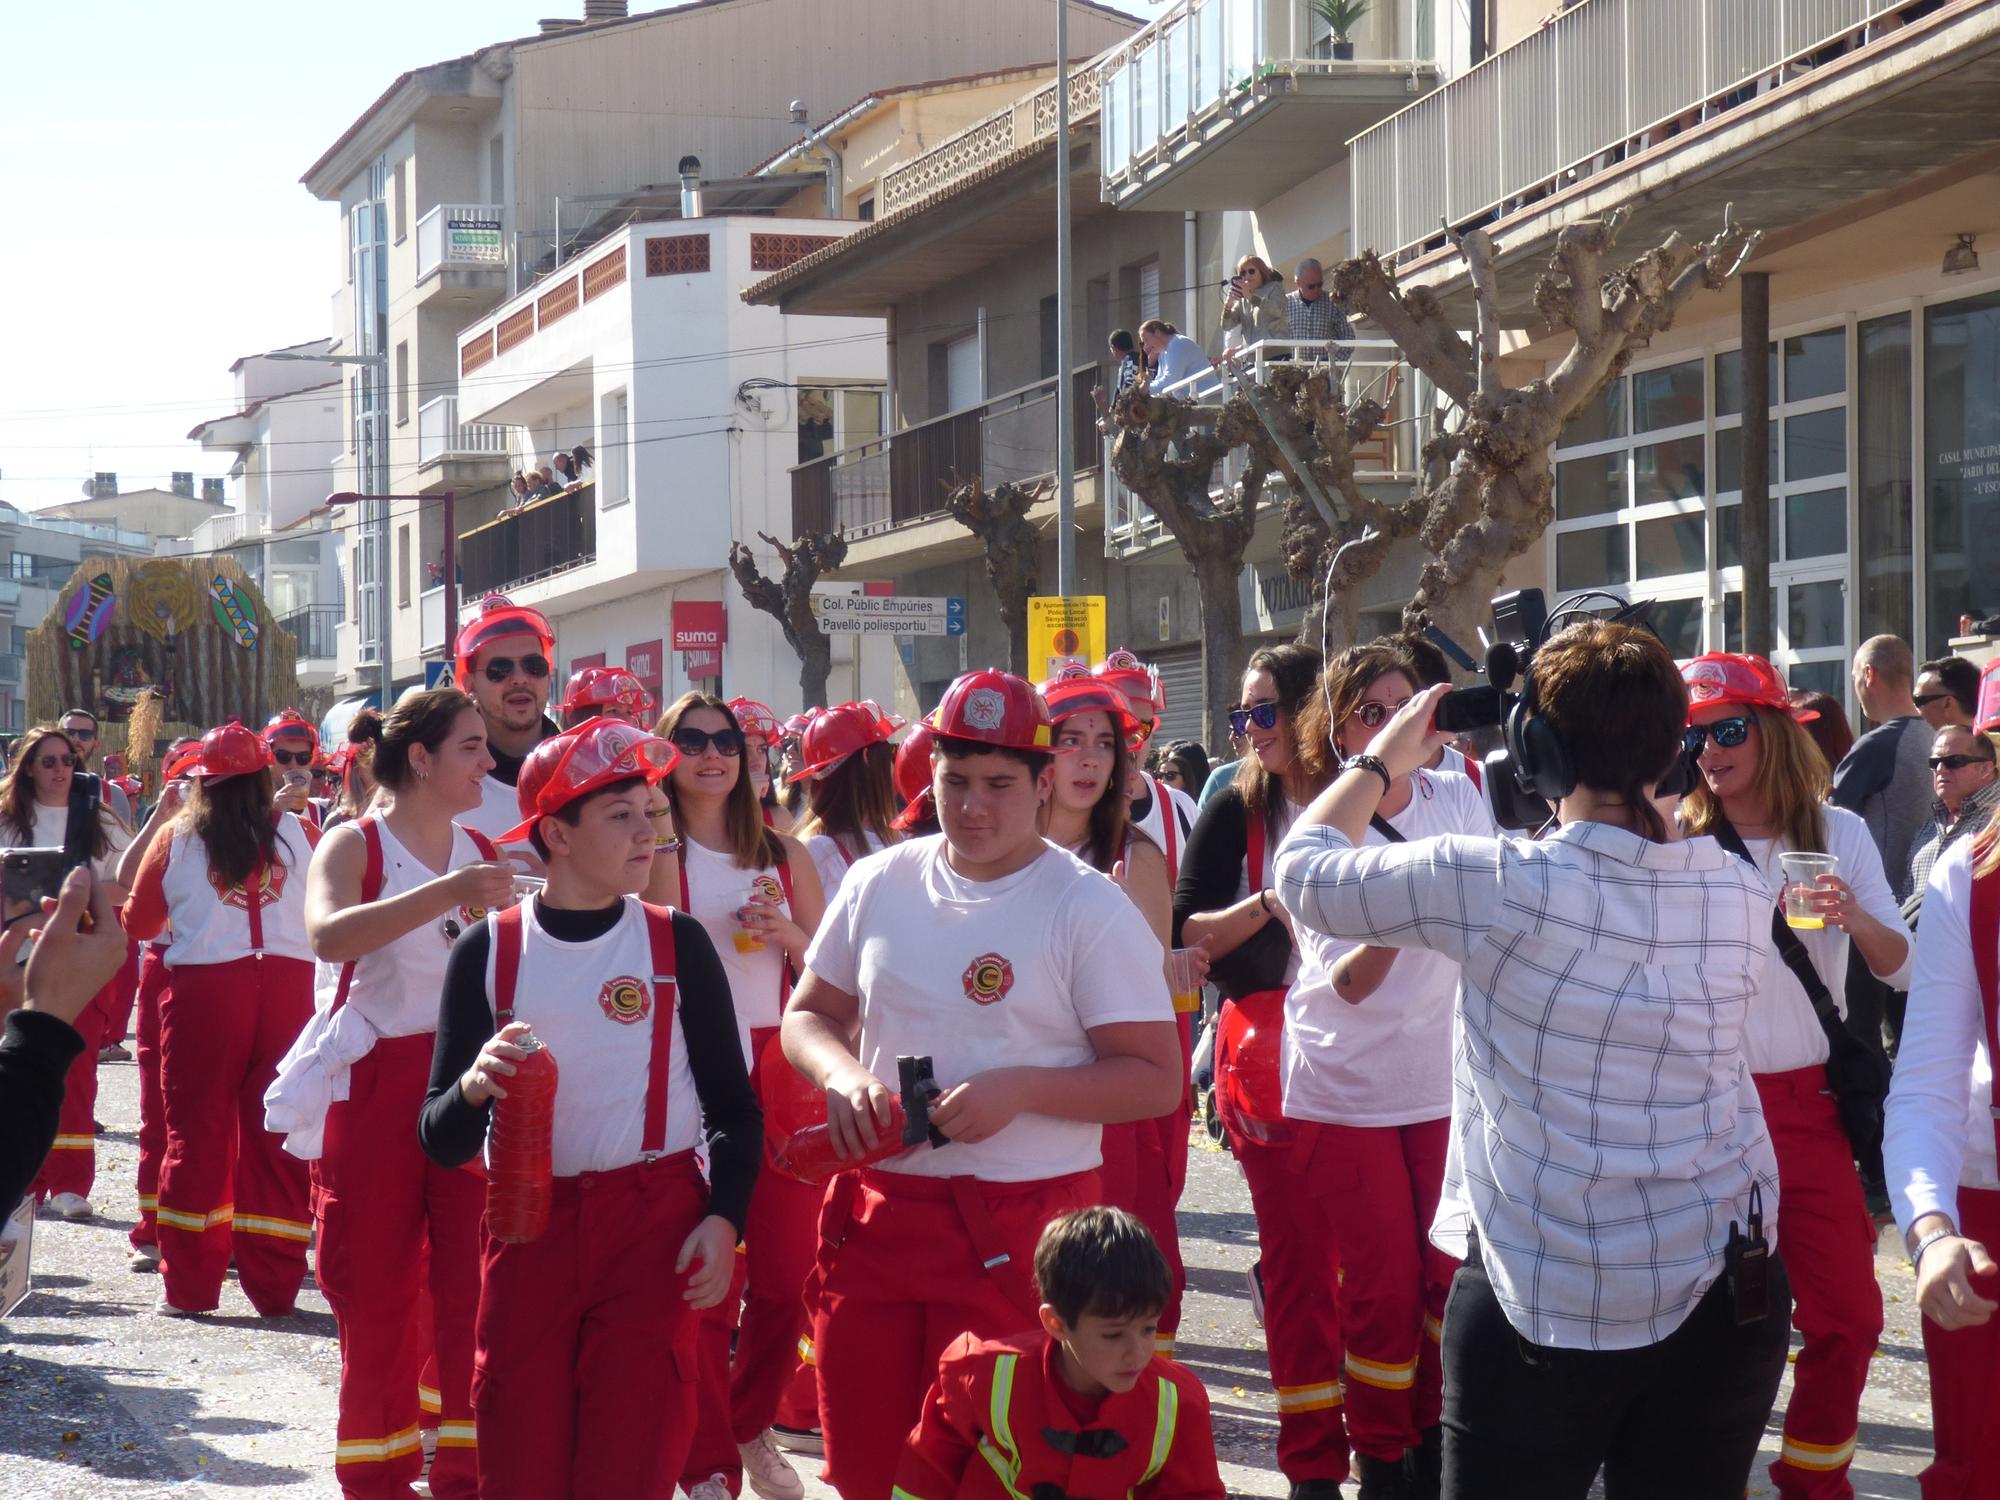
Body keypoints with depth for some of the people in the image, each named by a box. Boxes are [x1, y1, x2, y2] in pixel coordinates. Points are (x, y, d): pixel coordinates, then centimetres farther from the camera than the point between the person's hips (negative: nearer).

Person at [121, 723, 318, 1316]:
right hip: (287, 985, 1)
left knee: (197, 1132, 6)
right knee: (277, 1135, 6)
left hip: (204, 986, -1)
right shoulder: (296, 833, 5)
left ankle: (190, 1284, 6)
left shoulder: (176, 838, 3)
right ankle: (273, 1283, 8)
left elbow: (137, 922, 10)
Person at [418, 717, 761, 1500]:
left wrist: (723, 1219, -8)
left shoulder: (676, 943, 2)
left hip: (654, 1228, 0)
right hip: (526, 1230, 1)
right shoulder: (487, 950, 1)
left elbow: (733, 1105, 7)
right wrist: (474, 1086, -21)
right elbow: (441, 1143, 1)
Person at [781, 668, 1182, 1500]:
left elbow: (1157, 1079, -8)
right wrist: (842, 1074, -6)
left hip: (1016, 1232, -4)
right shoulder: (879, 884, 7)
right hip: (875, 1210, 4)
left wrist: (1018, 1089, -19)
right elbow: (808, 1015, 16)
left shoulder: (1089, 909, -6)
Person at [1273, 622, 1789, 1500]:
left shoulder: (1497, 885, -15)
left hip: (1542, 1299, -4)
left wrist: (1384, 759, 13)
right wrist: (1649, 803, 23)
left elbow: (1303, 869, -1)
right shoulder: (1740, 894, -1)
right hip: (1723, 1293, 4)